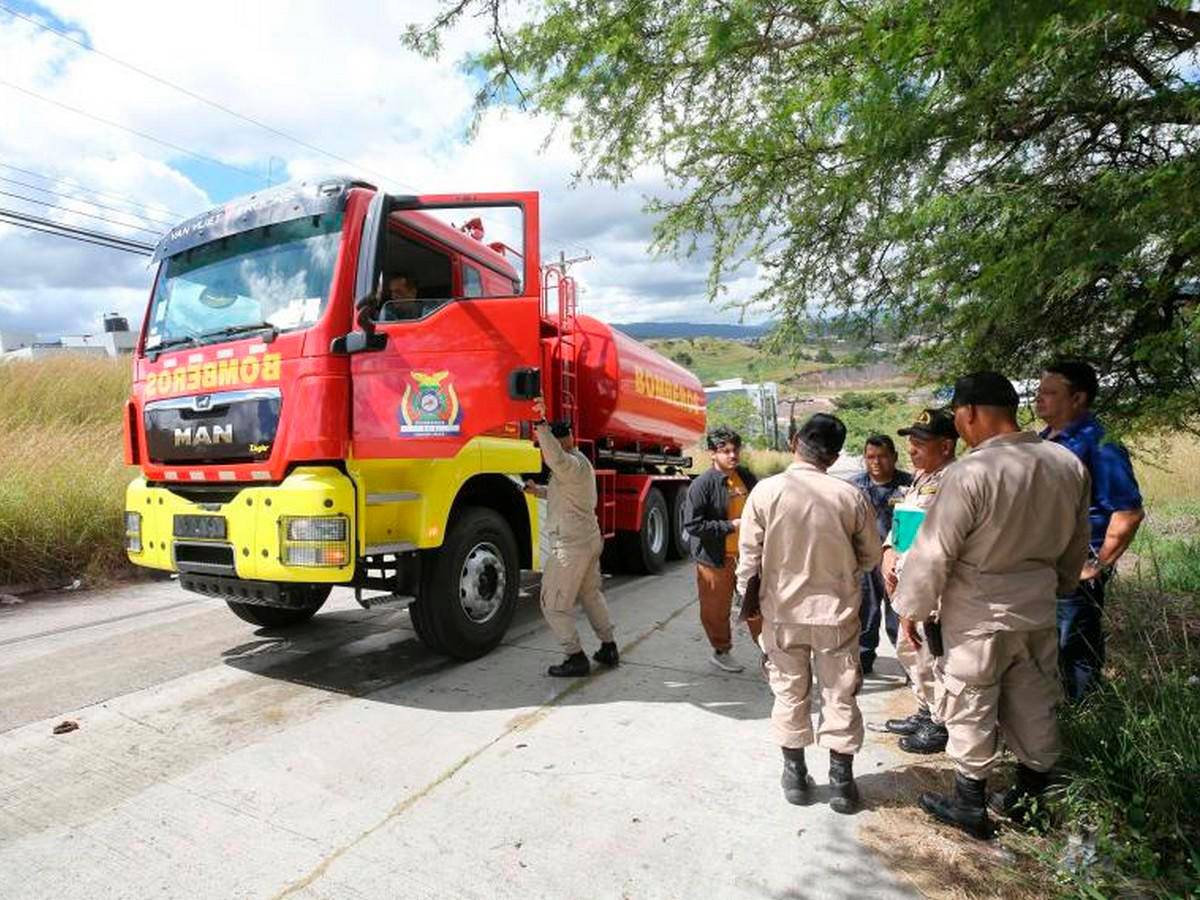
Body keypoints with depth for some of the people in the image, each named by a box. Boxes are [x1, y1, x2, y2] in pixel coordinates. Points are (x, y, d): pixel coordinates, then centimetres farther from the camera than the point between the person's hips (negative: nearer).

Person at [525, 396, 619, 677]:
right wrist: (537, 490, 10)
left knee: (554, 604, 1)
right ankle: (608, 648, 32)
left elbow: (555, 458, -44)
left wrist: (541, 423, -47)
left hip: (570, 546, -10)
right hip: (590, 539, 11)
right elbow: (562, 493, 26)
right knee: (590, 594, 23)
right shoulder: (579, 462, 14)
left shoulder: (572, 464, -19)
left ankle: (576, 658, 6)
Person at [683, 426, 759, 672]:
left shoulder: (747, 477, 1)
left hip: (746, 554, 5)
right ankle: (721, 652, 34)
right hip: (715, 559, -4)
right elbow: (692, 525, -21)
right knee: (717, 610, 11)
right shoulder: (702, 485, -17)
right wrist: (730, 526, -20)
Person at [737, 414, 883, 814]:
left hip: (782, 612, 0)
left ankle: (795, 774, 27)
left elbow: (749, 554, -8)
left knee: (790, 693, 15)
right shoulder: (850, 496, -12)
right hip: (836, 612, 0)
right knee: (839, 695, 15)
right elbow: (871, 556, 0)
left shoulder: (765, 491, -14)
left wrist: (747, 599, 7)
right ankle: (841, 781, 25)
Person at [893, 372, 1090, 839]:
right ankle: (1030, 799, 38)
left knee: (971, 712, 11)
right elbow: (1076, 545, 10)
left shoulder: (969, 473, -26)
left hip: (978, 617, -6)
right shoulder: (1069, 464, -3)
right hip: (1038, 610, 7)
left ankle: (970, 806, 27)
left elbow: (934, 552, -20)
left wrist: (912, 608, -7)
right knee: (1034, 709, 20)